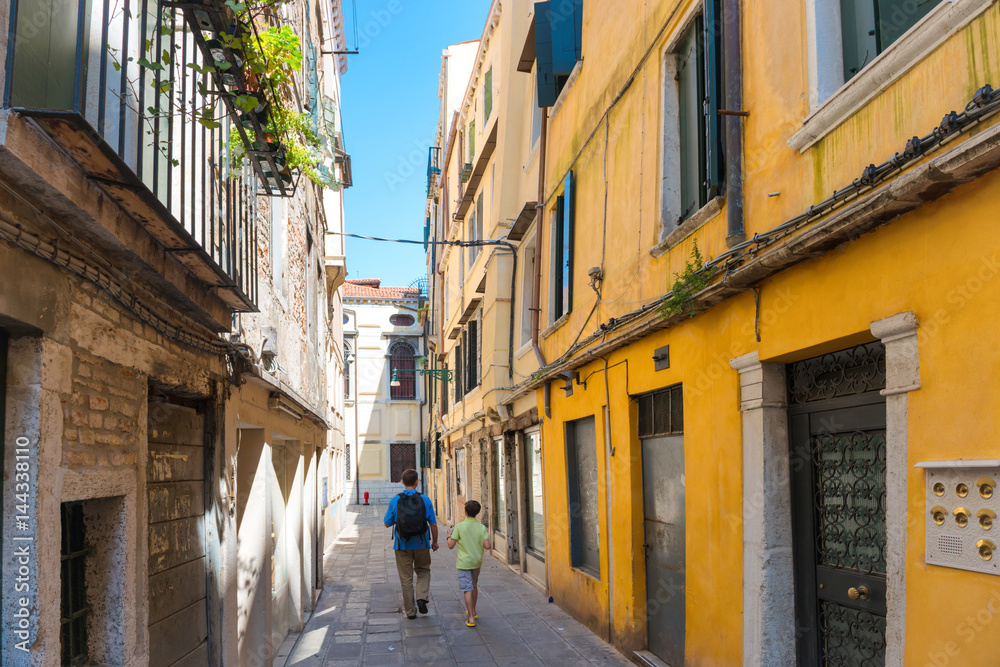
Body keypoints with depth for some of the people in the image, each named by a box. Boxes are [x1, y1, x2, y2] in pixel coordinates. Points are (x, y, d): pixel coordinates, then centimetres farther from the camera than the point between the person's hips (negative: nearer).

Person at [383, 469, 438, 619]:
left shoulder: (395, 501, -7)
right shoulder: (425, 500, -6)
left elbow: (387, 523, 1)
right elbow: (433, 524, -2)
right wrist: (434, 541, 11)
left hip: (402, 545, 0)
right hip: (421, 544, 0)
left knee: (406, 578, 10)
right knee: (423, 571, 22)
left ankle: (410, 611, 14)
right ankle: (422, 597, 1)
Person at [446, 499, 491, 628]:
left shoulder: (459, 527, -13)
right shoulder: (482, 528, -5)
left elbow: (451, 545, -9)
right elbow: (487, 546, -10)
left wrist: (449, 535, 9)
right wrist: (490, 545, 12)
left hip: (464, 563, -4)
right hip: (477, 561, 4)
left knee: (467, 589, -3)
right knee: (474, 586, 23)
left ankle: (471, 618, -6)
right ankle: (473, 611, 38)